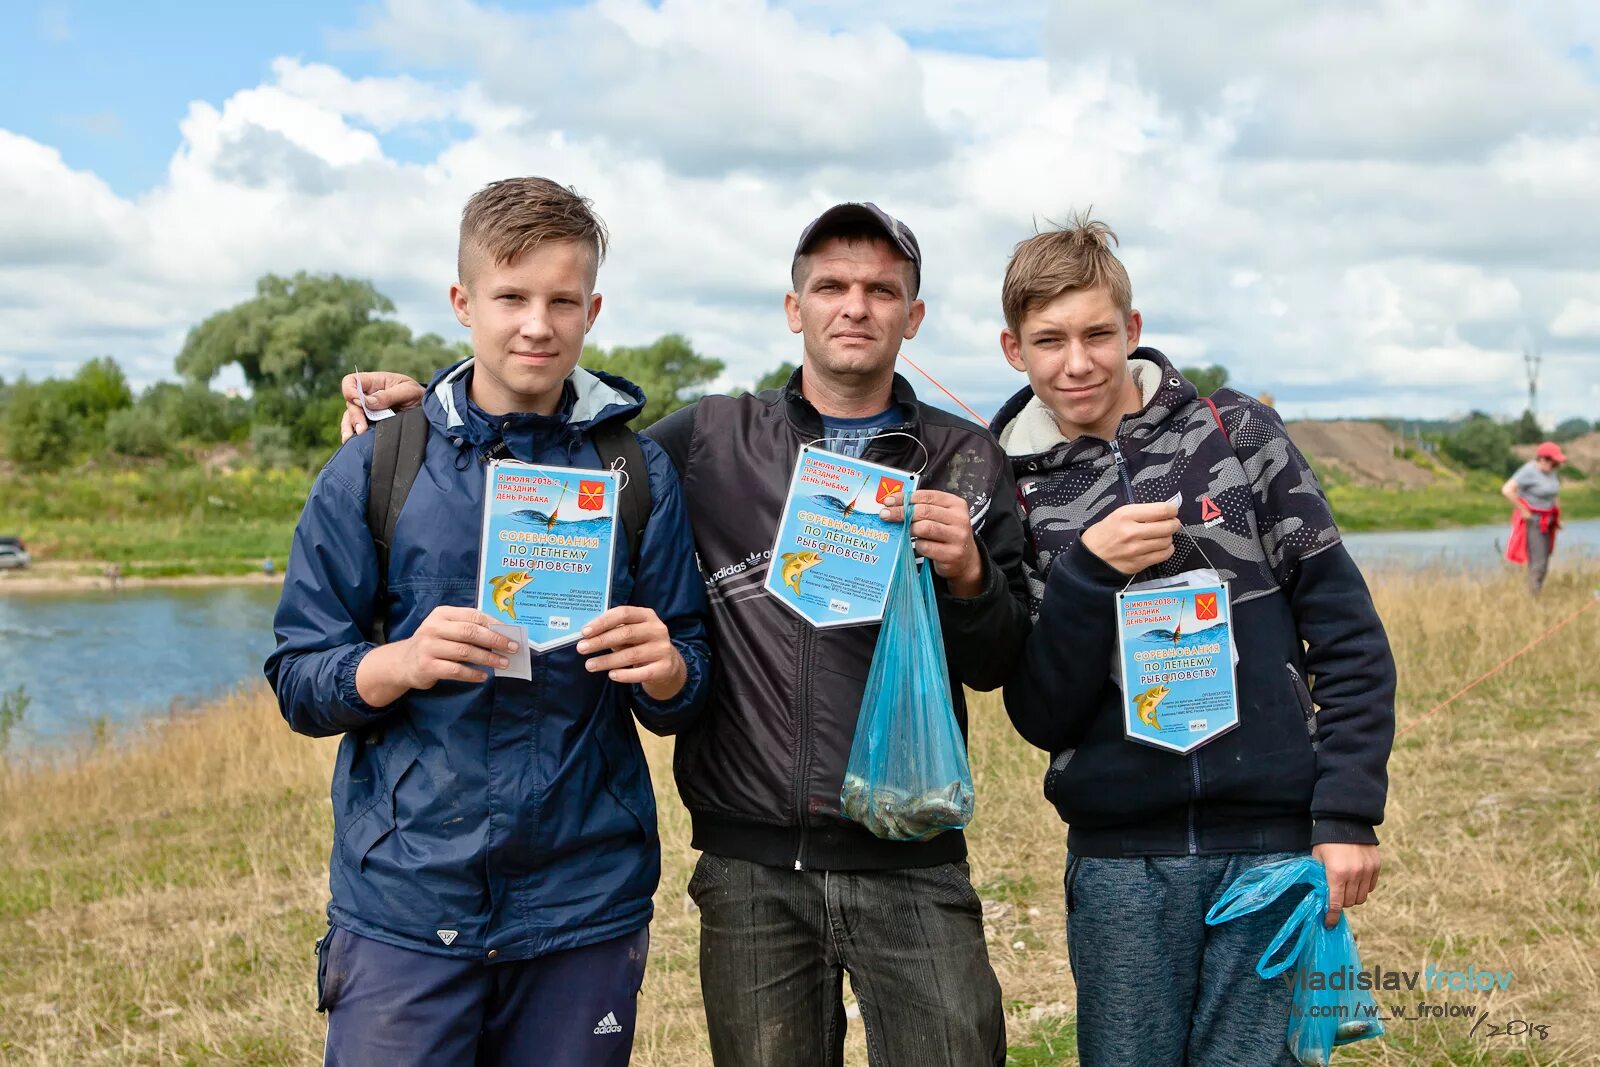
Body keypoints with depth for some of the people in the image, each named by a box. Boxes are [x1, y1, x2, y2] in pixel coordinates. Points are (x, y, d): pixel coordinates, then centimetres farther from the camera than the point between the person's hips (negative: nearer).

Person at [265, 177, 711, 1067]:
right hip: (405, 902, -1)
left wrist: (665, 670, -17)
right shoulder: (378, 467, 1)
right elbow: (298, 684, 0)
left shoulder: (639, 472, 4)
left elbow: (684, 706, 6)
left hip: (585, 903, 1)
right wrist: (403, 663, -20)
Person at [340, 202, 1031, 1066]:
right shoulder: (714, 441, 6)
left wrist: (968, 575, -17)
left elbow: (999, 667, 4)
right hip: (752, 866, 1)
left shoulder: (967, 461, 6)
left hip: (910, 867, 0)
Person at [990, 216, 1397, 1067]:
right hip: (1120, 861, 1)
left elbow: (1349, 636, 0)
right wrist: (1088, 572, -16)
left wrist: (1349, 815, -5)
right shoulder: (1014, 495, 3)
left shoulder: (1238, 433, 0)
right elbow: (1039, 718, -2)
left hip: (1273, 843, -1)